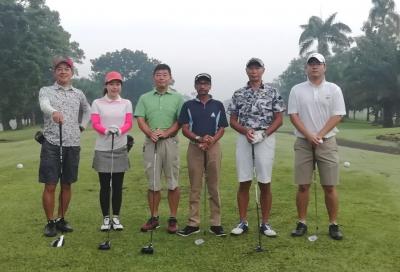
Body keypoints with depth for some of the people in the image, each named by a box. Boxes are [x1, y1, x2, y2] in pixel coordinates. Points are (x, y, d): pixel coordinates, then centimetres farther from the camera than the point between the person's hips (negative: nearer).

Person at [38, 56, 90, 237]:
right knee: (50, 185, -1)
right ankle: (50, 222, 11)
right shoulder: (46, 91, 1)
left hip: (73, 144, 3)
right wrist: (54, 112, -45)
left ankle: (61, 219, 23)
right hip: (51, 144, -3)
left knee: (66, 184, 10)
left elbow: (87, 110, 30)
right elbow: (44, 105, -22)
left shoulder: (78, 94, 12)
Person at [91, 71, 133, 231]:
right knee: (104, 186, 5)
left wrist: (119, 130, -25)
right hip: (102, 149, -1)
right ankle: (106, 218, 14)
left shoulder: (126, 103, 7)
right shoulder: (97, 103, 3)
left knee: (118, 186, 6)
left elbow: (129, 123, -3)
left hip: (120, 149, 1)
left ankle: (116, 218, 16)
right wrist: (106, 130, -28)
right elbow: (95, 124, -7)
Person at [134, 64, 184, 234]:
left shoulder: (177, 98, 6)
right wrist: (151, 134, -15)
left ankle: (173, 218, 10)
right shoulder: (145, 98, 11)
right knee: (153, 183, 6)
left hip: (170, 142, -1)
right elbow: (140, 120, 3)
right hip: (151, 143, 2)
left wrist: (165, 133, -16)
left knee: (173, 182, 1)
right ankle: (154, 218, 16)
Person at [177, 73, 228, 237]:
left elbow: (222, 129, 4)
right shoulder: (188, 105, 7)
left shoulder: (218, 105, 8)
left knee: (214, 187, 3)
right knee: (195, 188, 3)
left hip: (213, 147, 0)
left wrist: (211, 141, -13)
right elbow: (185, 129, 1)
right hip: (194, 148, 0)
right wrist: (200, 139, -16)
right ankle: (193, 223, 9)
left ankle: (215, 223, 9)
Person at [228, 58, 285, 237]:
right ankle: (243, 222, 13)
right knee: (244, 183, 4)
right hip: (244, 139, 1)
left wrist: (264, 133, -12)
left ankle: (265, 223, 12)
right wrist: (246, 131, -10)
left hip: (266, 139, -1)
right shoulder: (238, 94, 8)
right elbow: (233, 121, 9)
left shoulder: (272, 92, 4)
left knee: (265, 183, 1)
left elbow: (279, 119, 3)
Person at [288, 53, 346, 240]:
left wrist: (319, 135, -13)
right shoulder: (297, 90, 6)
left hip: (327, 142, 0)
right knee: (303, 185, 3)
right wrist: (308, 135, -13)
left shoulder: (334, 89, 4)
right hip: (303, 142, 1)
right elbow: (293, 115, 0)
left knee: (329, 186, 1)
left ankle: (333, 224, 12)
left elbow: (337, 115, -3)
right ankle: (302, 223, 14)